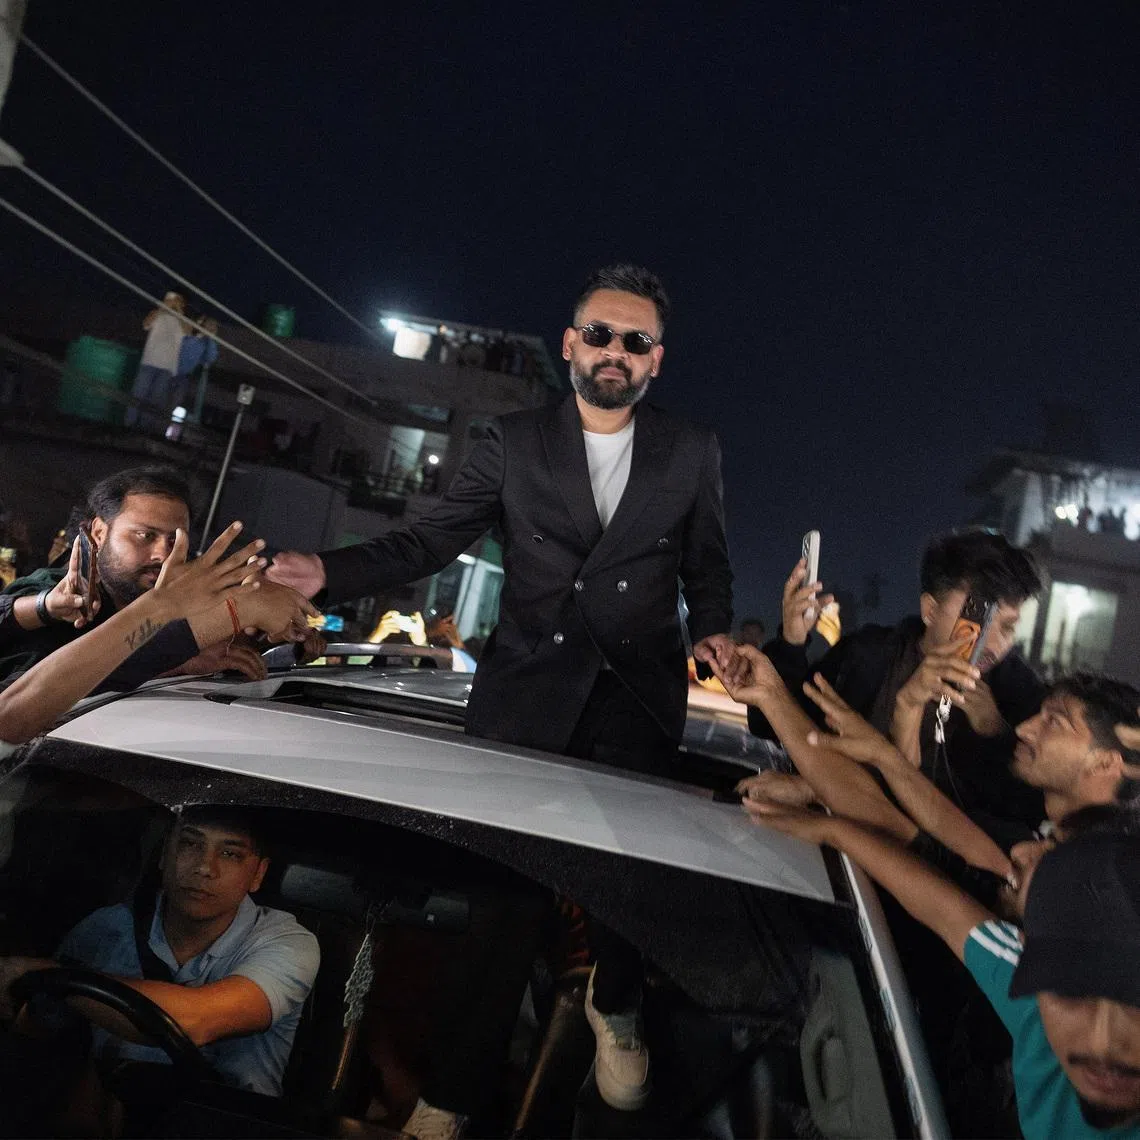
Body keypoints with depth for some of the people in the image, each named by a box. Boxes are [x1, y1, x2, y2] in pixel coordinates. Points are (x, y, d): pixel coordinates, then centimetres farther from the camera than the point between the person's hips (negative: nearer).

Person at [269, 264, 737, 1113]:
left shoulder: (693, 453, 3)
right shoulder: (514, 442, 1)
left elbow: (709, 567, 11)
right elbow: (430, 540, -2)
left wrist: (714, 629, -8)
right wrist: (331, 572, -16)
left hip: (637, 696, 0)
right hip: (524, 691, 0)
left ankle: (614, 1009, 38)